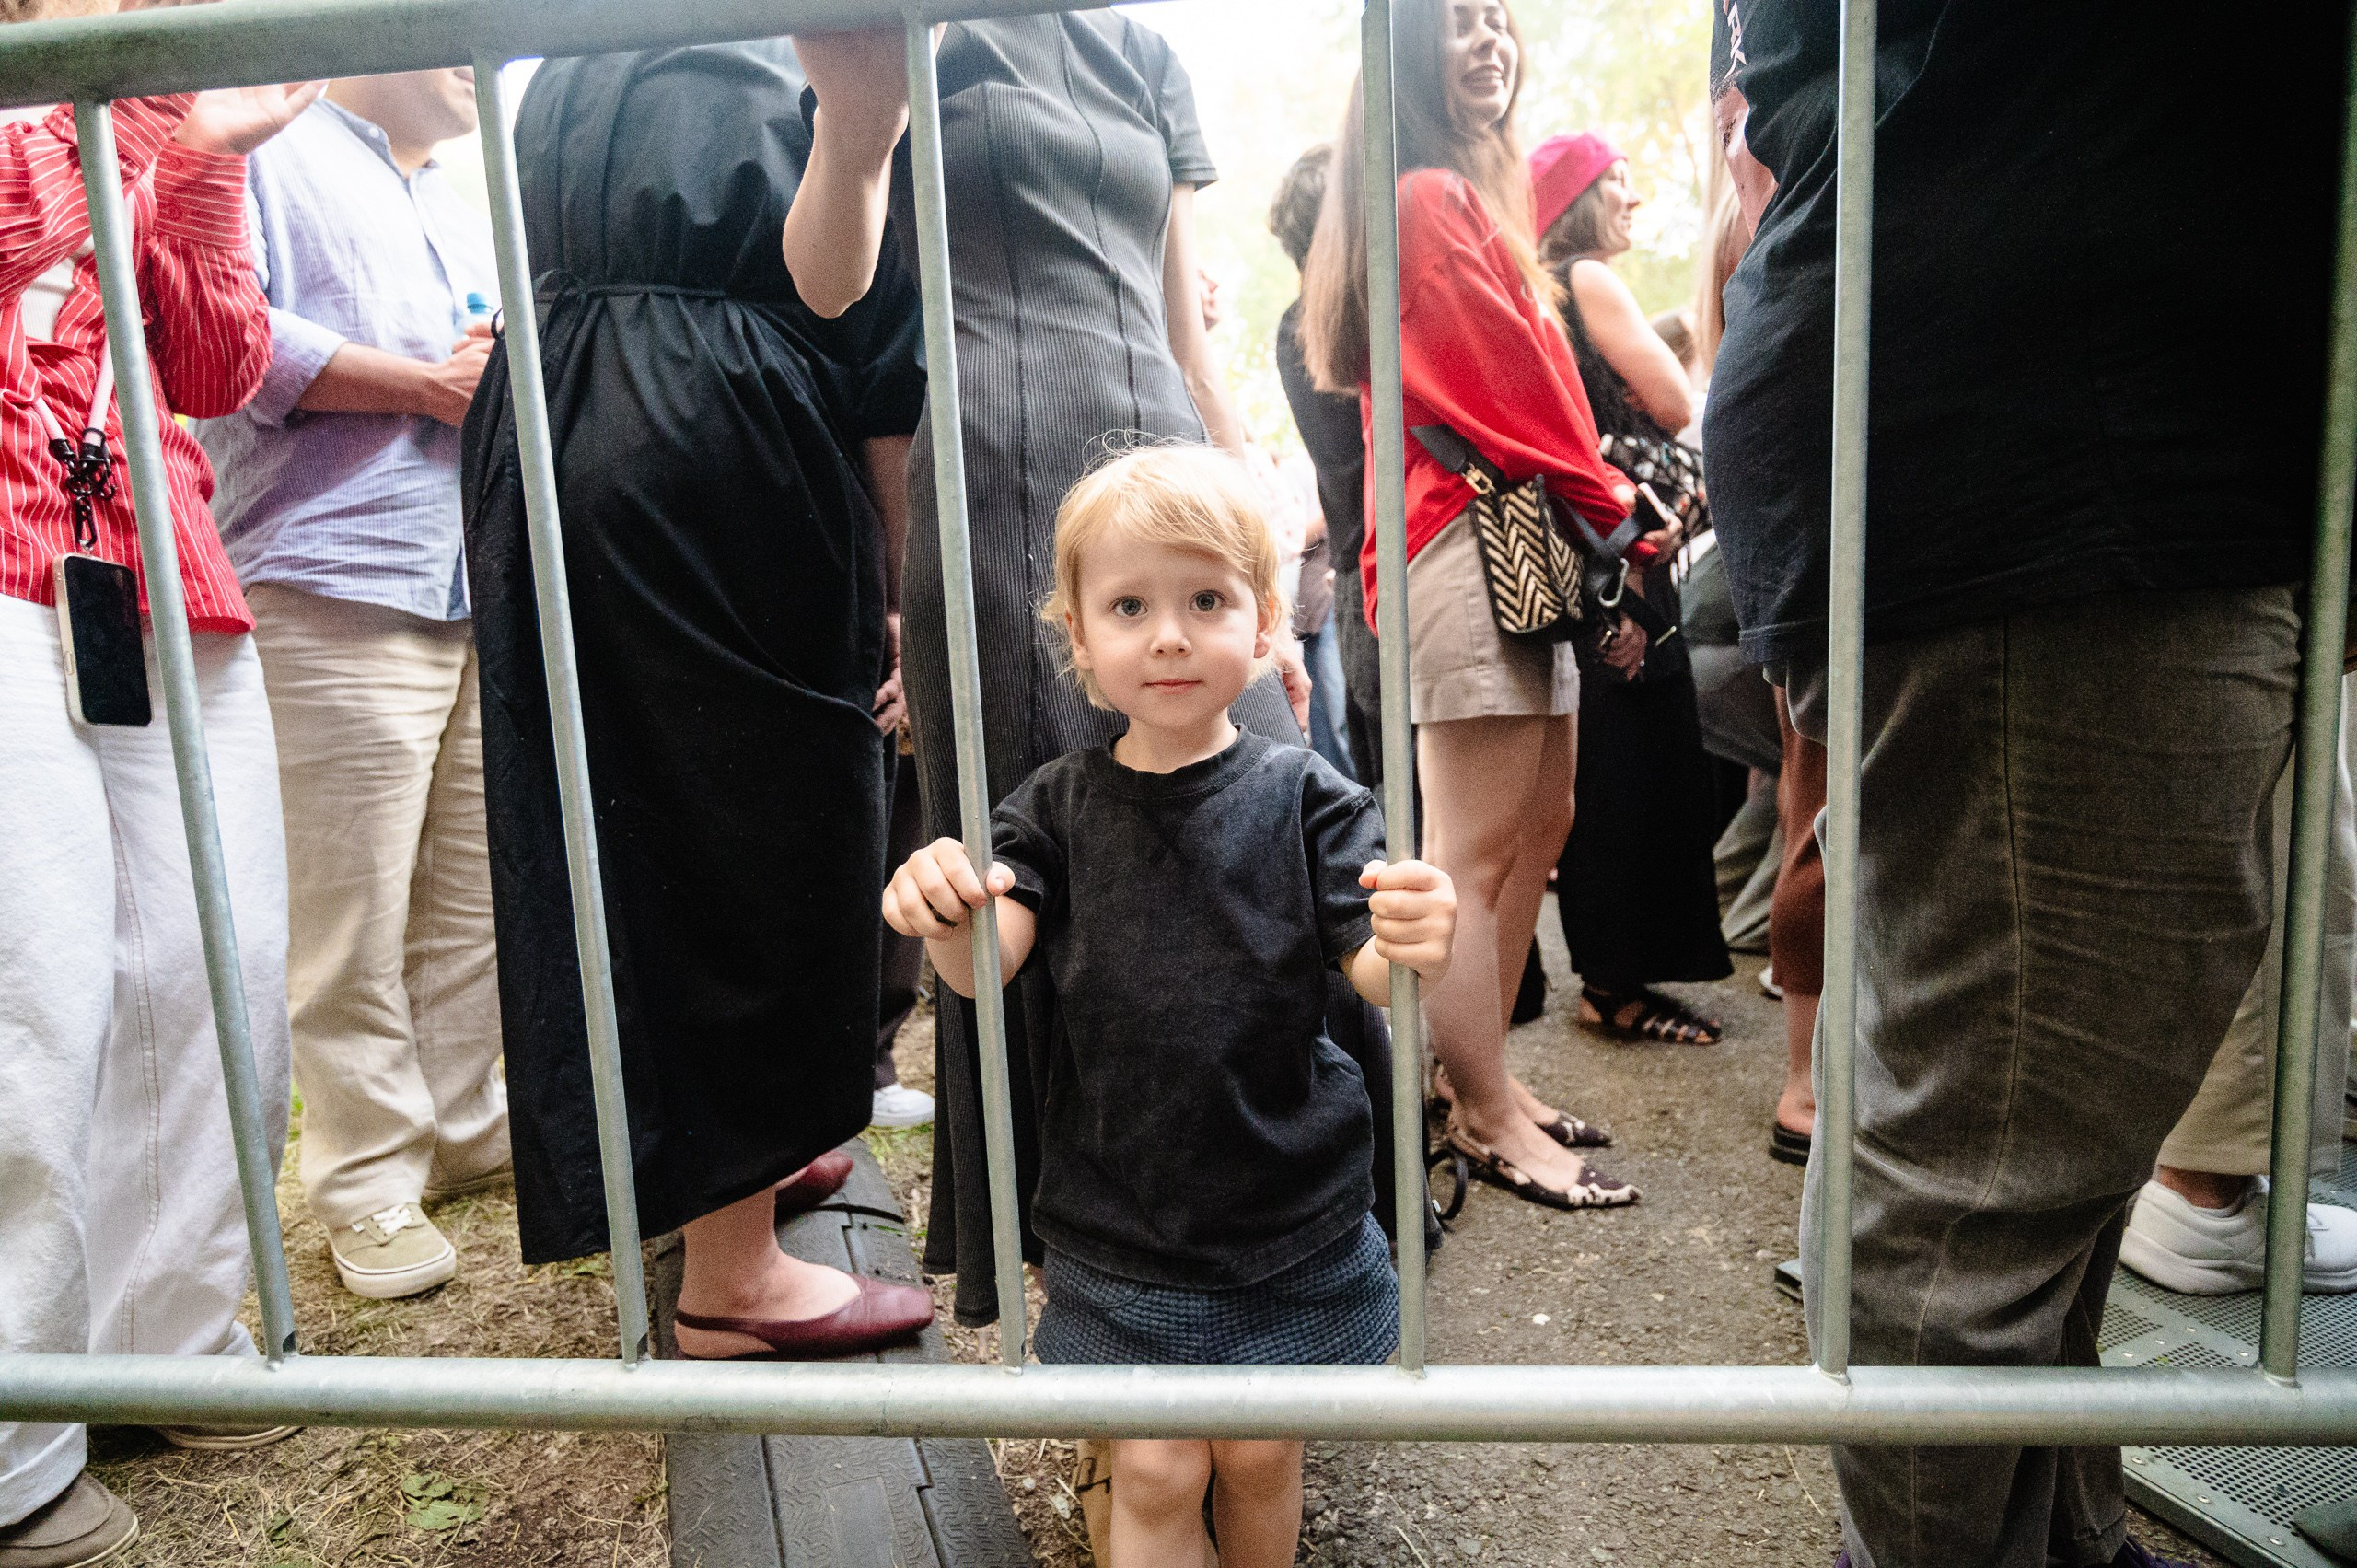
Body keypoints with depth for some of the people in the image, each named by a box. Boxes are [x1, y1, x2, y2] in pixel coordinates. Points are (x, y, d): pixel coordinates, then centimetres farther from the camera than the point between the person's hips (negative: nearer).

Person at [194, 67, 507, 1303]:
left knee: (478, 897, 8)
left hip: (485, 597, 7)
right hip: (336, 589, -7)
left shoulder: (463, 214, 30)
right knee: (350, 914, -4)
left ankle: (466, 1130, 22)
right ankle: (369, 1182, 8)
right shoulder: (272, 154, 5)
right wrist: (426, 382, -7)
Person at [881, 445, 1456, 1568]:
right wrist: (944, 916, -38)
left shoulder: (1305, 802, -8)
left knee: (1259, 1457, 15)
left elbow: (1375, 973, -15)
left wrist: (1421, 950, -39)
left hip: (1288, 1223, 0)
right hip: (1119, 1225, 1)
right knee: (1154, 1473, 6)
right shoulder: (1057, 809, -3)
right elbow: (989, 961, -14)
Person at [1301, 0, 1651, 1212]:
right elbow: (1514, 388, -11)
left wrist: (1597, 547, 11)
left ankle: (1480, 1081, 21)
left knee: (1539, 829, 12)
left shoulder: (1472, 199, 25)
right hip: (1471, 543, -11)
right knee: (1475, 855, -6)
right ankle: (1489, 1122, 3)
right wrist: (1613, 523, -1)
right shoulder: (1436, 201, -7)